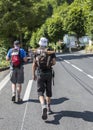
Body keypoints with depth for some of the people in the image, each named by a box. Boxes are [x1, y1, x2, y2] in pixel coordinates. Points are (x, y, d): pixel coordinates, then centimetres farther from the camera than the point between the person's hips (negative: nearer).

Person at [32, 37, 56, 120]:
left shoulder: (37, 52, -1)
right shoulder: (51, 51, 2)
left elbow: (34, 64, -3)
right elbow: (54, 62, -5)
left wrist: (33, 74, 4)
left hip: (40, 73, -2)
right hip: (49, 73, 2)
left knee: (40, 92, -3)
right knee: (48, 91, 17)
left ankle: (44, 106, -28)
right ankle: (48, 108, 25)